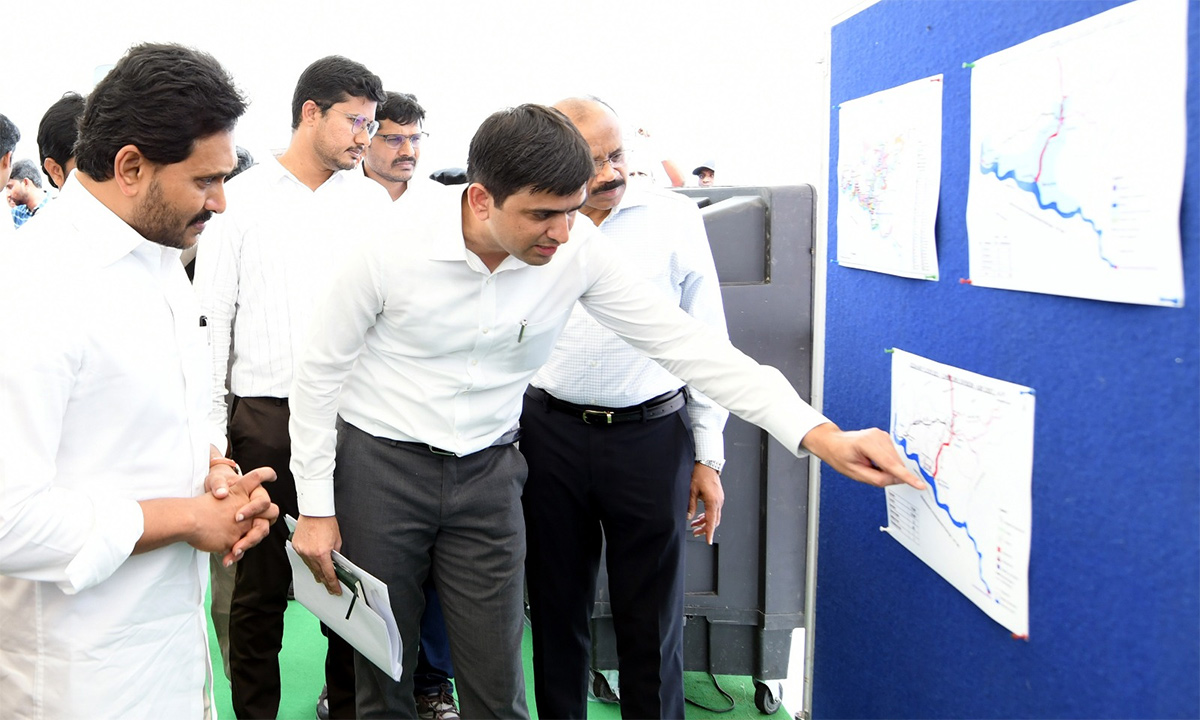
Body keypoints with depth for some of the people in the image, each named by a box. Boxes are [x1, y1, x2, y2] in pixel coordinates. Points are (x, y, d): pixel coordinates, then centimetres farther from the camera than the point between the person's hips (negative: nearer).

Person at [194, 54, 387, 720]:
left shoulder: (371, 199, 8)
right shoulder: (241, 198, 0)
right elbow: (211, 318, 1)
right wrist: (210, 432, -4)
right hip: (264, 417, -2)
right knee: (260, 583, 7)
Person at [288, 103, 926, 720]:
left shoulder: (579, 249, -14)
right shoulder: (392, 247, -20)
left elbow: (683, 341, -13)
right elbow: (321, 369, -7)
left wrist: (822, 435, -20)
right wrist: (315, 506, -6)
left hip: (488, 470, 1)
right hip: (380, 463, -1)